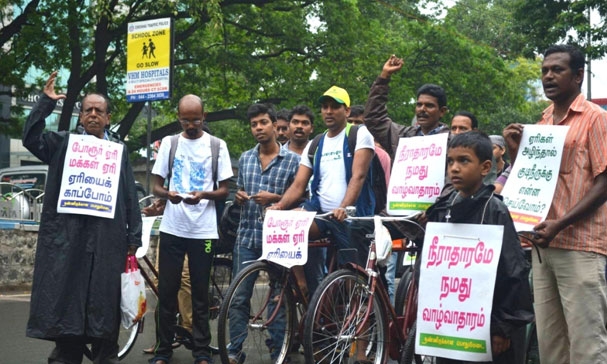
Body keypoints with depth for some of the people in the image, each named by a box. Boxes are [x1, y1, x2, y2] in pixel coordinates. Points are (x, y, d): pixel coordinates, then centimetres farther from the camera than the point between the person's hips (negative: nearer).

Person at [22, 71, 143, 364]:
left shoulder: (119, 149, 14)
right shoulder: (64, 143, 11)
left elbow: (130, 196, 10)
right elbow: (31, 138, -6)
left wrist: (134, 237, 4)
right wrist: (46, 102, -12)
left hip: (108, 238, 1)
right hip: (68, 235, -1)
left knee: (105, 299, 3)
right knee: (67, 298, 1)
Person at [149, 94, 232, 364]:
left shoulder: (217, 146, 3)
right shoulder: (169, 143, 7)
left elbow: (224, 190, 3)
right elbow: (156, 185, 8)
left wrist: (203, 195, -17)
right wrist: (168, 194, -15)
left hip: (203, 229, -1)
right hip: (172, 228, 1)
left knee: (200, 292, 3)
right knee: (167, 290, 3)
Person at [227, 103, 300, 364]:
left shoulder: (292, 160, -2)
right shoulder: (245, 159, 12)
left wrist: (274, 198, -15)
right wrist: (238, 196, -2)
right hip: (247, 237, 3)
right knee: (239, 297, 1)